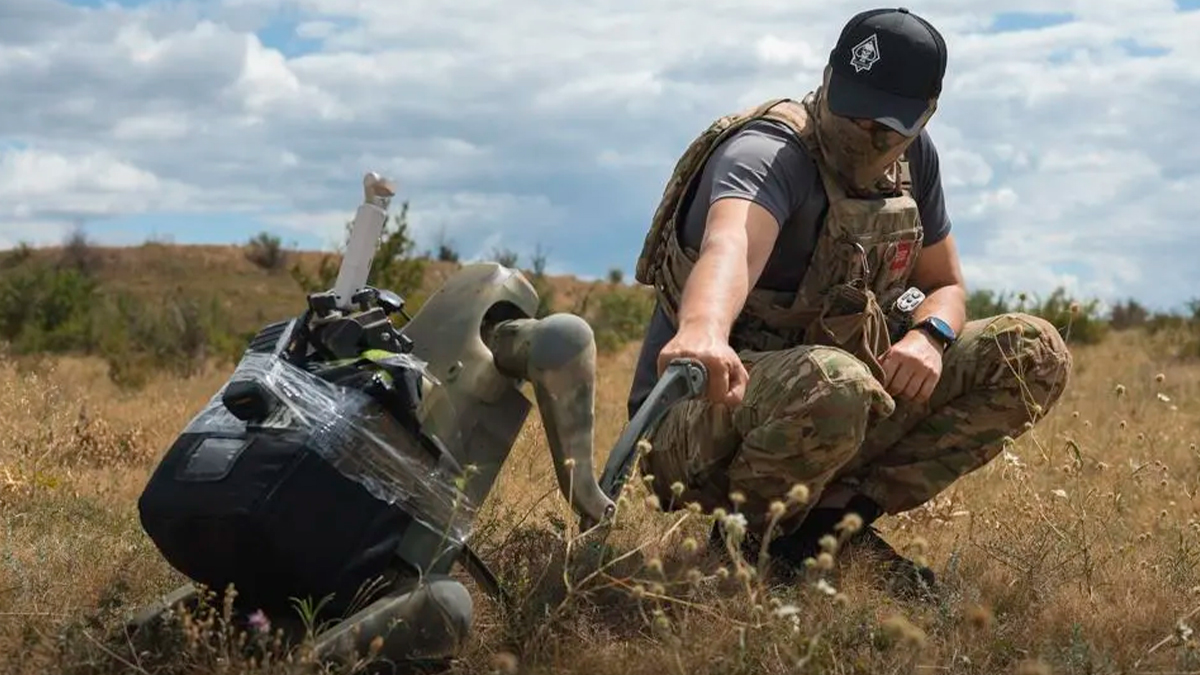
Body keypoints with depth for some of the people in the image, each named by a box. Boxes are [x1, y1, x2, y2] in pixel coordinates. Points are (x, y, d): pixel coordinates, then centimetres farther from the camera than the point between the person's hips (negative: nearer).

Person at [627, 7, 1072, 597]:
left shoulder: (912, 158, 4)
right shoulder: (765, 154, -21)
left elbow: (946, 285, 15)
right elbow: (730, 246, -44)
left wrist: (930, 335, -11)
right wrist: (702, 332, -67)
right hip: (702, 413, -7)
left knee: (1034, 355, -4)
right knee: (833, 386, -41)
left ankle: (835, 515, -5)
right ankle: (745, 539, -10)